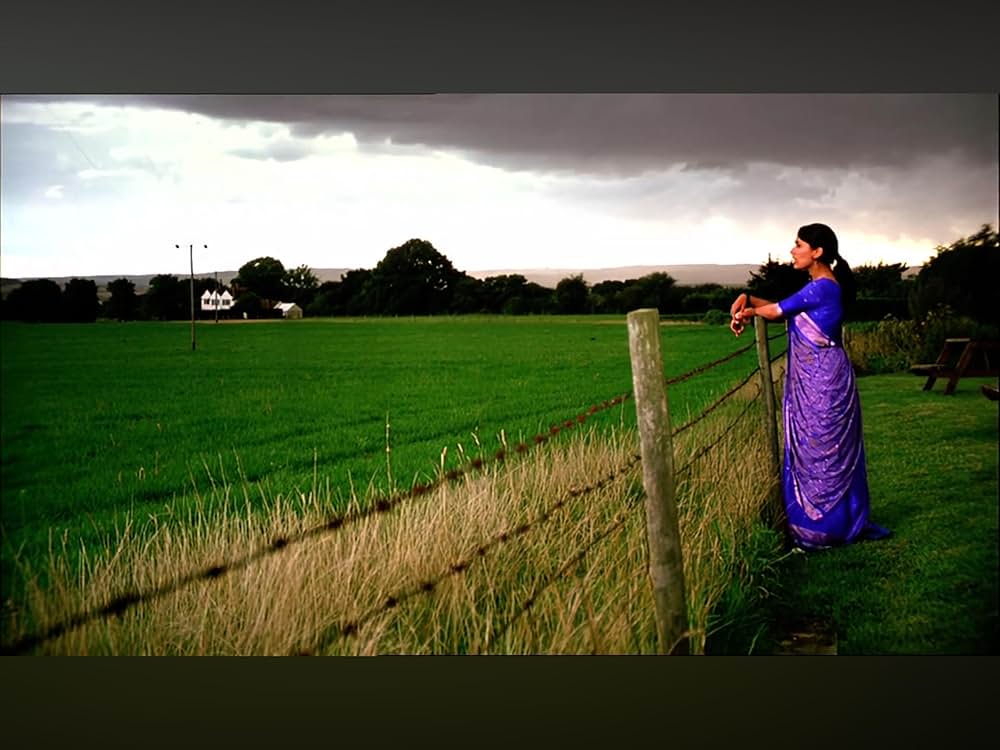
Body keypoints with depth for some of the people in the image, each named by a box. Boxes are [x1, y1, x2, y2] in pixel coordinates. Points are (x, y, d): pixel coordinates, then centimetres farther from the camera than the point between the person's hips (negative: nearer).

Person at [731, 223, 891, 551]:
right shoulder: (820, 286, 12)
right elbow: (783, 310, 14)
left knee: (819, 452, 0)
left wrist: (749, 311, 10)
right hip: (813, 383, 10)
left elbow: (776, 311, -9)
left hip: (822, 385, -10)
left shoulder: (821, 288, -18)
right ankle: (845, 522, 23)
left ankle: (822, 528, 10)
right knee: (830, 454, 14)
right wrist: (747, 298, 0)